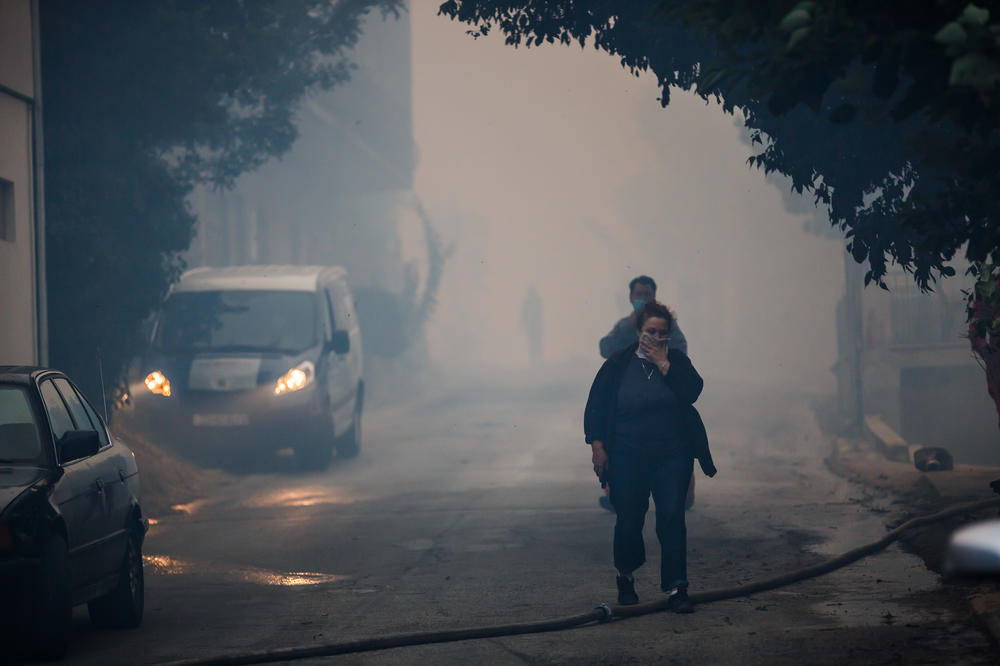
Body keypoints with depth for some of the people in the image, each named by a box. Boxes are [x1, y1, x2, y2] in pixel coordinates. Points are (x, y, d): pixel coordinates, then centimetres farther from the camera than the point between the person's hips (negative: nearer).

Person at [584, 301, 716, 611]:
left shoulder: (677, 362, 5)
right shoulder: (617, 365, 1)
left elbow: (692, 391, -13)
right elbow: (595, 407, 3)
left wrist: (663, 364, -14)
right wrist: (597, 445, -6)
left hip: (672, 456, 1)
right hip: (628, 458, -1)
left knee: (672, 516, -10)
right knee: (629, 521, 3)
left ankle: (675, 588, -7)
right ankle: (625, 578, 28)